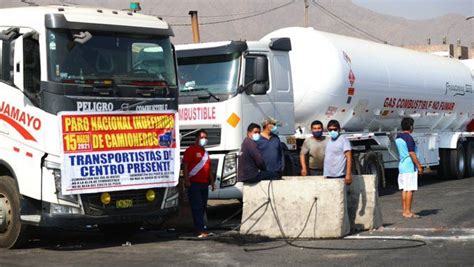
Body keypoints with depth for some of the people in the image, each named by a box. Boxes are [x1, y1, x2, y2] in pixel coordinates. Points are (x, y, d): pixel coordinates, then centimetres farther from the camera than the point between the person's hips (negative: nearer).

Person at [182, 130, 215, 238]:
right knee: (197, 207, -10)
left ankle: (200, 229, 14)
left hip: (204, 184, 8)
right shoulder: (191, 150, -4)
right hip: (194, 183, -8)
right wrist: (187, 180, -19)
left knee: (202, 207, 9)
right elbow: (185, 165, -11)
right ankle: (201, 230, -15)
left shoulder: (205, 152, 21)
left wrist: (212, 182, 22)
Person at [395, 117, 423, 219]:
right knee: (409, 190, -6)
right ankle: (408, 212, -5)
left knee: (404, 189, 10)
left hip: (402, 165, 9)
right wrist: (419, 166, -12)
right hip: (410, 167, -9)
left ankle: (405, 211, 12)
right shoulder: (409, 138, -15)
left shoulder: (398, 137, 12)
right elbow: (412, 153, -19)